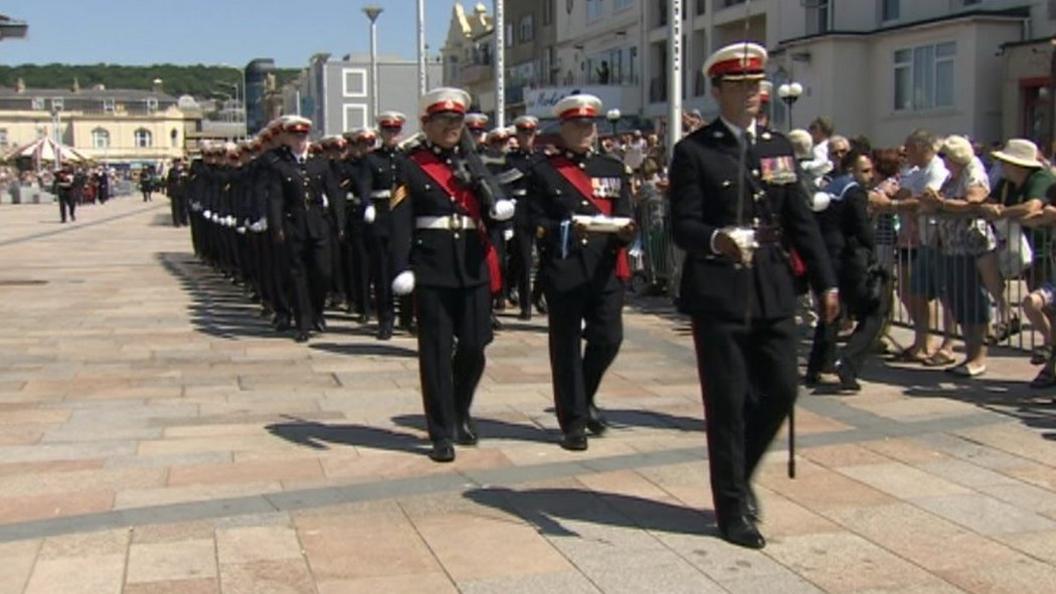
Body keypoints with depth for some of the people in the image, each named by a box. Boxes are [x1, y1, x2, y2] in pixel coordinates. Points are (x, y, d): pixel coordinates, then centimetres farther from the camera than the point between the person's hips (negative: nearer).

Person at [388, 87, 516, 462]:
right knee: (436, 350, 0)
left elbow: (487, 209, 12)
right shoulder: (412, 169, 0)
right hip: (432, 269, -4)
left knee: (474, 346, 5)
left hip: (473, 265, 4)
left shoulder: (472, 163, 14)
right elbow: (400, 223, -7)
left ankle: (460, 412, 31)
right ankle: (442, 434, 9)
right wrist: (402, 269, -18)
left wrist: (500, 209, -12)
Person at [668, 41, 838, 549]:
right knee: (727, 403, 1)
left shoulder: (778, 146, 12)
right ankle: (732, 508, 15)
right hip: (718, 294, -5)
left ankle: (740, 474, 31)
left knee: (781, 390, 6)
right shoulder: (693, 151, -4)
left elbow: (801, 220, 13)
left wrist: (825, 282, 9)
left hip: (773, 292, 5)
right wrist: (715, 239, -32)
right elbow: (682, 225, -11)